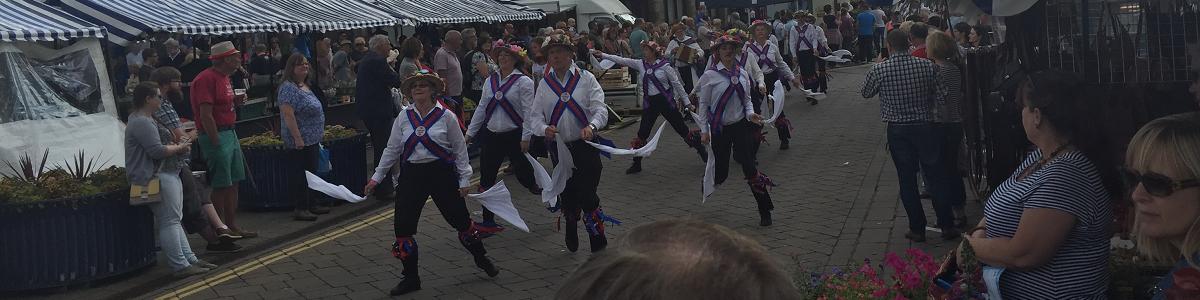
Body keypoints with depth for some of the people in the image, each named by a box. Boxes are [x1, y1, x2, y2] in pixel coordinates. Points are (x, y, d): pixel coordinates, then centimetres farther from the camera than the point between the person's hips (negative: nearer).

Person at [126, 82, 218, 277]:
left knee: (174, 220, 12)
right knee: (169, 221, -12)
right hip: (156, 177, -12)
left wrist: (177, 145, 10)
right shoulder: (141, 123, -16)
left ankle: (190, 259, 16)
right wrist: (179, 147, -8)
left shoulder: (144, 120, 20)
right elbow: (157, 151, -23)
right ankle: (180, 266, -12)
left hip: (166, 175, 12)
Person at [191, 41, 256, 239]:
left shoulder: (224, 77, 14)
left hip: (230, 133, 10)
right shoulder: (207, 79, -17)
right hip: (216, 135, -10)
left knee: (234, 182, 13)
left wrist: (236, 101, 5)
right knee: (221, 186, -4)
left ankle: (232, 225, 21)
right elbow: (206, 115, -20)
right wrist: (216, 143, -21)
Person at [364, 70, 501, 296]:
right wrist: (377, 177, 7)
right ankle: (411, 278, 14)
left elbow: (460, 150, 0)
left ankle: (481, 258, 34)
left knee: (460, 219, 7)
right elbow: (392, 149, 8)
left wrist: (465, 180, -1)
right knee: (403, 226, -1)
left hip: (442, 174, -2)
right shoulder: (404, 117, 2)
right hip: (411, 175, 3)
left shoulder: (446, 116, -5)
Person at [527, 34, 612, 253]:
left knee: (587, 196, -10)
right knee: (567, 196, 12)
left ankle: (599, 245, 2)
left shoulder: (586, 79, -1)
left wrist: (592, 127, -32)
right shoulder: (544, 84, 6)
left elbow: (600, 109, -10)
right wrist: (544, 129, -22)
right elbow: (534, 116, 1)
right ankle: (571, 234, 39)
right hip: (559, 147, 3)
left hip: (585, 145, -3)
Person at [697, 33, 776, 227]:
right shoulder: (710, 75, -9)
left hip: (741, 125, 2)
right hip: (720, 129, -2)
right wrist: (704, 130, -4)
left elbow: (747, 99, 13)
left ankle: (764, 211, 4)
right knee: (721, 174, 3)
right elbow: (703, 104, -4)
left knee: (750, 167, -6)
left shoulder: (743, 73, 3)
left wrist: (750, 113, -8)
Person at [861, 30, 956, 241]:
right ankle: (947, 225, 14)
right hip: (925, 127, 1)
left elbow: (866, 93, 5)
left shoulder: (879, 70, -11)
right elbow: (936, 92, 4)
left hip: (897, 131, -1)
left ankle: (917, 228, 13)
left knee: (907, 180, 9)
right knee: (937, 176, 10)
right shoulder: (927, 66, -8)